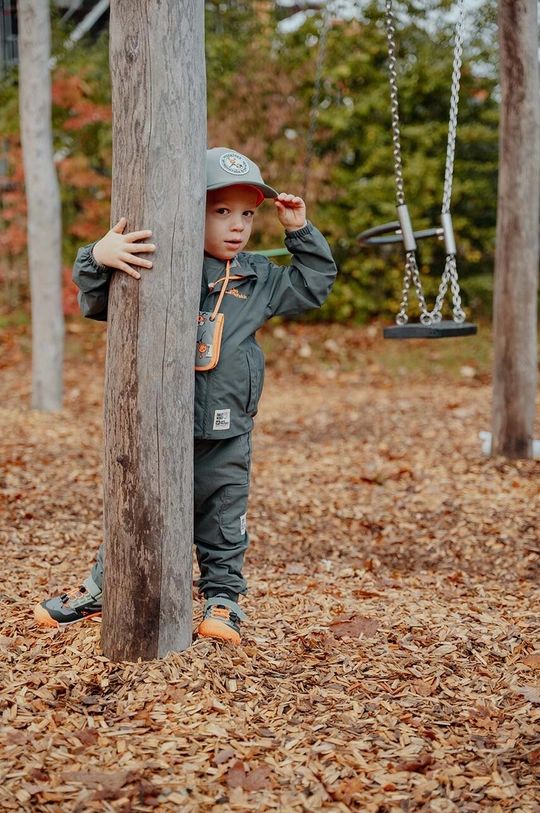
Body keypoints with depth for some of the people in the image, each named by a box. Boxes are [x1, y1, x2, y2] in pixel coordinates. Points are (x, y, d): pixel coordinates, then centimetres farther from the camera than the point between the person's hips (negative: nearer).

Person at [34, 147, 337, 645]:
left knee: (223, 523, 11)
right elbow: (96, 304, -8)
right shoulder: (156, 266, -6)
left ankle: (223, 597, 28)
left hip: (226, 434, 2)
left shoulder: (259, 279, 5)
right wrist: (99, 258, -27)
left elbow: (314, 284, 17)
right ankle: (103, 588, 29)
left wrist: (301, 232, 6)